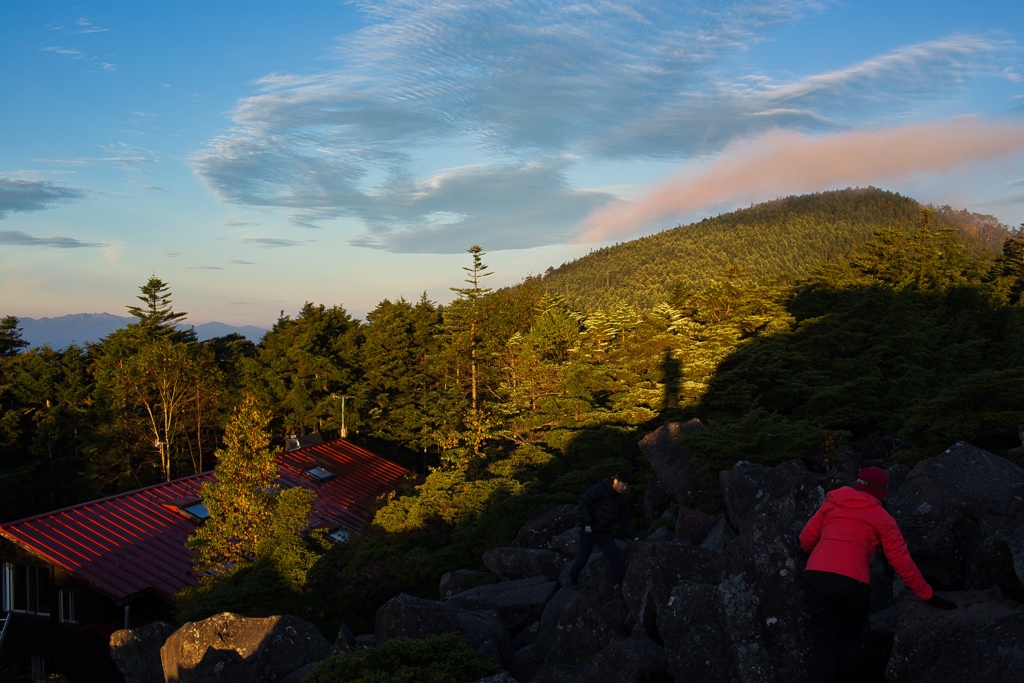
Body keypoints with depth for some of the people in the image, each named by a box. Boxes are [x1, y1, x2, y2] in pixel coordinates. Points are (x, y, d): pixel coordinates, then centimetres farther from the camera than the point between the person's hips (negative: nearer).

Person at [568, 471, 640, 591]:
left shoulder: (620, 499, 5)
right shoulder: (599, 489, -17)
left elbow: (624, 520, 10)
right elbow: (583, 501, -21)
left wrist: (634, 536, 1)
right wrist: (587, 521, -27)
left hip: (605, 533, 5)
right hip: (589, 531, -5)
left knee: (614, 556, -13)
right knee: (583, 558, 5)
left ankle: (617, 585, -11)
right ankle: (573, 577, 33)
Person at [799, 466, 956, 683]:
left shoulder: (832, 502, 22)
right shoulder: (883, 518, 16)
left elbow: (806, 539, 23)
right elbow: (903, 563, 15)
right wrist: (928, 596, 23)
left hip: (815, 576, 2)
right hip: (851, 582, -2)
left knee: (824, 642, 10)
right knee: (851, 638, 22)